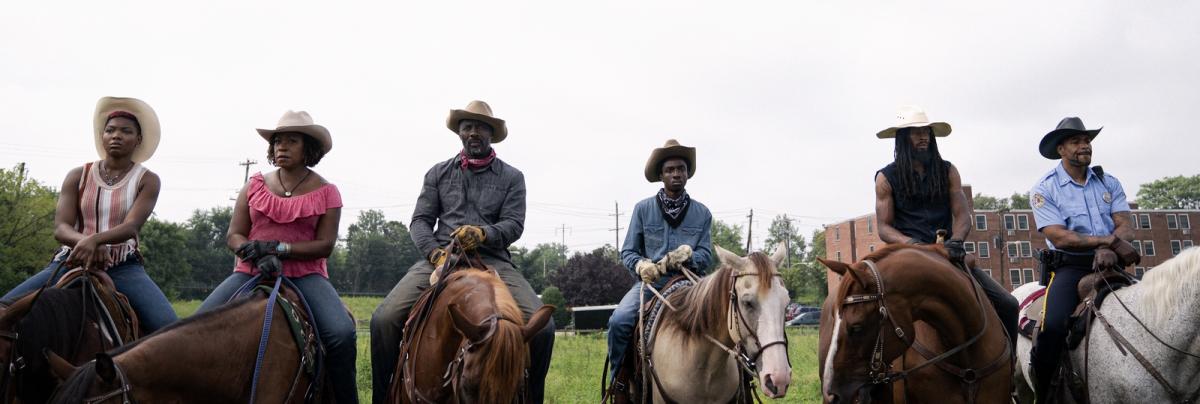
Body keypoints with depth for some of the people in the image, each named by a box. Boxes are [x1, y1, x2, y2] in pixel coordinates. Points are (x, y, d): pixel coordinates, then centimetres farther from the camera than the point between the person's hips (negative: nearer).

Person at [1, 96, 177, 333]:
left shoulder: (147, 180, 4)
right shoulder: (78, 176, 10)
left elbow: (131, 227, -11)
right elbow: (60, 229, -1)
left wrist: (95, 239, -32)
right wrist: (85, 242, -24)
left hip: (123, 266, -3)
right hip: (72, 261, 3)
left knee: (168, 327, -27)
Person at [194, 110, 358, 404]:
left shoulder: (326, 192, 3)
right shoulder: (255, 186, 10)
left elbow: (324, 246, -4)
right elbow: (233, 236, 6)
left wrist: (277, 248, -18)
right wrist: (259, 256, -16)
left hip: (305, 274, -3)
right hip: (252, 271, 3)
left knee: (341, 333, -27)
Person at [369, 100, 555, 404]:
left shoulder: (512, 177, 12)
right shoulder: (438, 173, 16)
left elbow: (514, 224, 1)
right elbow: (420, 220, 9)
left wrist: (483, 234, -21)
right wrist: (435, 253, -12)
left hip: (492, 260, -1)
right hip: (440, 256, 1)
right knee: (384, 319, -22)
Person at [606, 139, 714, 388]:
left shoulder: (702, 213, 9)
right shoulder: (643, 208, 6)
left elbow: (706, 256, 6)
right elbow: (627, 252, 8)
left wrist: (688, 256, -17)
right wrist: (641, 265, -15)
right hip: (650, 281, 0)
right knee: (619, 320, -26)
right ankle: (618, 378, -5)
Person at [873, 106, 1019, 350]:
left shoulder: (947, 171, 12)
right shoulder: (886, 178, 4)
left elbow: (963, 215, 3)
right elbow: (884, 228, 0)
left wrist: (956, 240, -19)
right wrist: (911, 243, -19)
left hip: (948, 254, 3)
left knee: (1008, 304, -4)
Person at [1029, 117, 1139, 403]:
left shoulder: (1108, 182, 12)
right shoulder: (1044, 188, -1)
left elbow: (1125, 226, 1)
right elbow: (1060, 238, -11)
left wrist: (1109, 250, -20)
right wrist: (1110, 240, -20)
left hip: (1110, 263, 5)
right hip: (1070, 266, -5)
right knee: (1054, 326, -28)